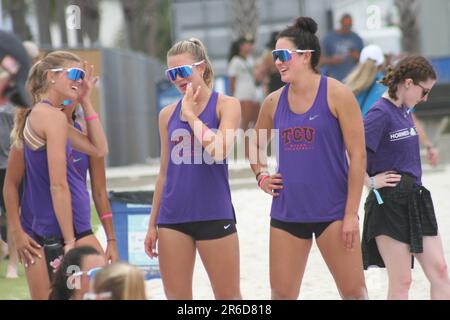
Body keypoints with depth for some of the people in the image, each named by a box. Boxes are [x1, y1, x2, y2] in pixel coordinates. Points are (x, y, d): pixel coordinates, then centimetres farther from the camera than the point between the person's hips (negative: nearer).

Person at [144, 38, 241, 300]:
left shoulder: (226, 105, -2)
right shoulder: (168, 114, 10)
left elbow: (219, 150, -19)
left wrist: (189, 114, -10)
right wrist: (153, 223, 14)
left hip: (214, 215, -4)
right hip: (173, 217, 4)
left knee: (229, 297, 2)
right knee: (176, 297, 5)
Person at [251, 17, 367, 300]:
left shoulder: (336, 95, -7)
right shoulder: (274, 102, 7)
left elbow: (358, 155, -9)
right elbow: (256, 145, 26)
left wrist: (351, 214, -12)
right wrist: (261, 175, 7)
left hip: (333, 211, -5)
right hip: (287, 212, 5)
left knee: (354, 291, -1)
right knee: (282, 294, 5)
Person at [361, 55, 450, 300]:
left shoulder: (404, 111, 12)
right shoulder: (381, 113, -15)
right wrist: (370, 182, -16)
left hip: (416, 200, 9)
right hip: (389, 204, -9)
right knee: (401, 282, -3)